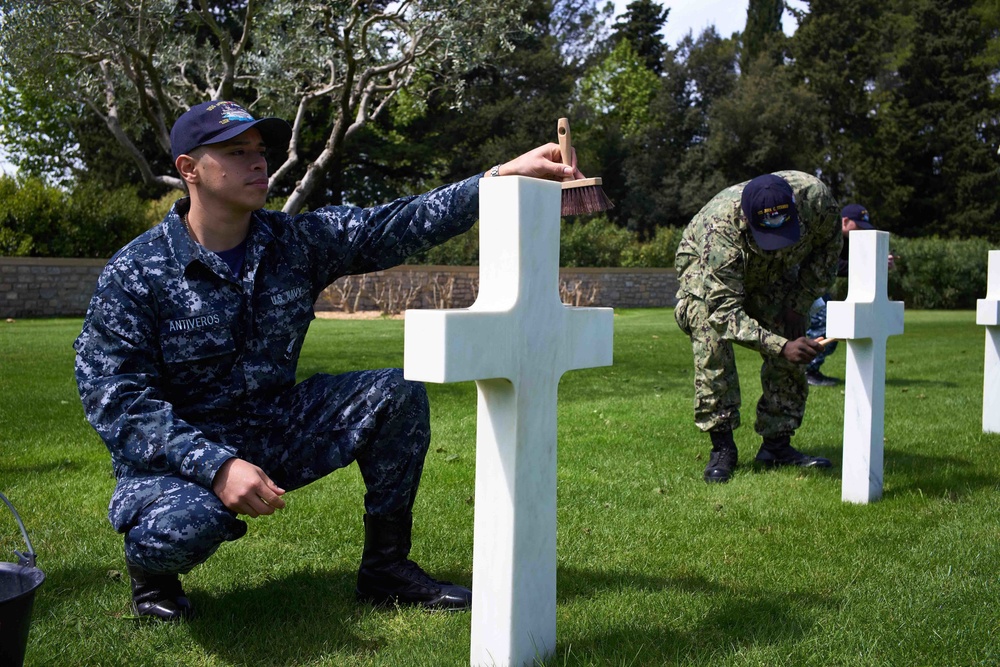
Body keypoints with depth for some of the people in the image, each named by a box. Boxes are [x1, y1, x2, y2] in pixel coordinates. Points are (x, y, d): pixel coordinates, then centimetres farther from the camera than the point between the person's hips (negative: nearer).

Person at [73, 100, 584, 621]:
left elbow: (394, 226, -13)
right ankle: (151, 565, 3)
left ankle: (386, 568, 5)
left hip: (276, 431, 5)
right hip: (176, 455, -5)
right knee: (182, 525, -38)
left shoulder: (296, 242, -3)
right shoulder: (135, 274, -15)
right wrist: (215, 465, -34)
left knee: (398, 393, -7)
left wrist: (502, 176, -26)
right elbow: (115, 400, -21)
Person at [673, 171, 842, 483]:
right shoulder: (721, 228, -45)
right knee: (712, 338, -26)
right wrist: (781, 347, -52)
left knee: (791, 354, -8)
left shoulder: (815, 196, -34)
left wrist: (800, 303, -14)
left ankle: (777, 444, 4)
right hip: (704, 269, -4)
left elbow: (828, 246, -10)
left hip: (773, 272, 4)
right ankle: (721, 446, -17)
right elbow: (725, 310, -43)